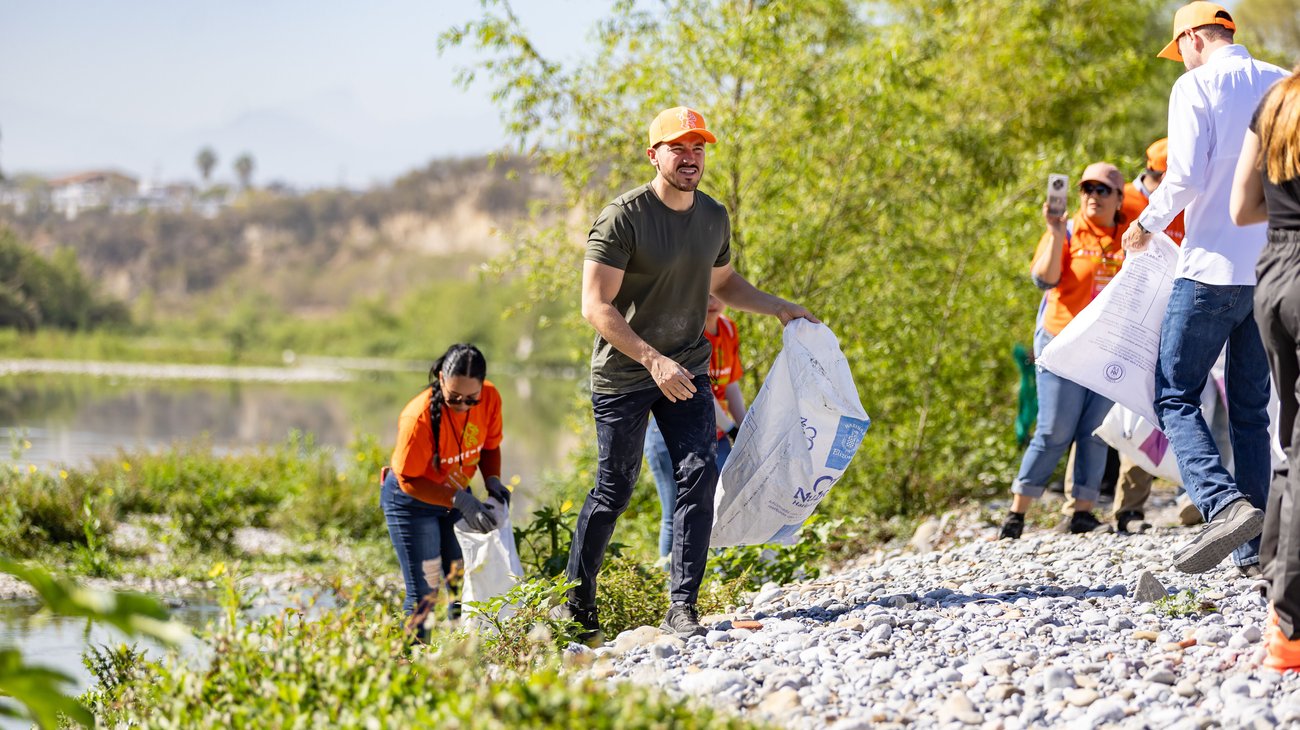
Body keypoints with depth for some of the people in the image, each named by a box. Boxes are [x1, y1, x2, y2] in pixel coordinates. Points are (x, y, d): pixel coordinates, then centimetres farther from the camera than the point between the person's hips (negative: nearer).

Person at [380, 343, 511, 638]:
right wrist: (460, 501, -33)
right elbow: (409, 480, -25)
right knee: (424, 595, -7)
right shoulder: (420, 417, -33)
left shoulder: (490, 398, -17)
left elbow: (490, 446, 3)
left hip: (457, 496, 5)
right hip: (412, 501, -5)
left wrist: (492, 480, -17)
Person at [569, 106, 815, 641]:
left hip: (687, 369, 5)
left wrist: (777, 307, 11)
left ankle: (682, 606, -5)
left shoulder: (714, 218, 5)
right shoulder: (623, 217, -16)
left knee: (699, 477, -10)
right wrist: (653, 361, -26)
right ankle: (577, 605, 20)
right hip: (623, 374, -5)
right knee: (613, 491, 3)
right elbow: (596, 306, -20)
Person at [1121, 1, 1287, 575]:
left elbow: (1186, 174, -15)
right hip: (1274, 271, 6)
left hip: (1214, 267, -6)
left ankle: (1225, 504, -23)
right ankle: (1253, 551, 7)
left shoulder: (1196, 86, -5)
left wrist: (1148, 224, 0)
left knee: (1175, 396, 0)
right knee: (1251, 408, 11)